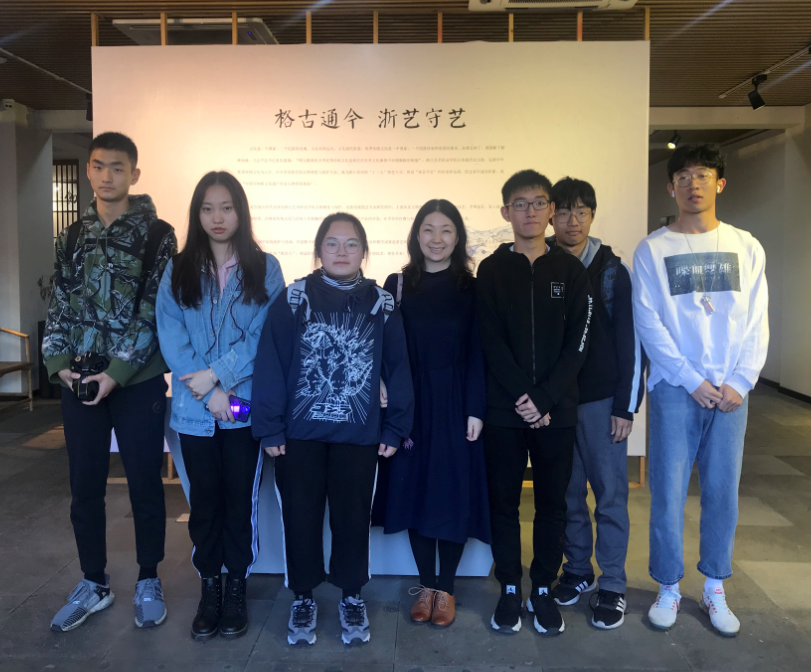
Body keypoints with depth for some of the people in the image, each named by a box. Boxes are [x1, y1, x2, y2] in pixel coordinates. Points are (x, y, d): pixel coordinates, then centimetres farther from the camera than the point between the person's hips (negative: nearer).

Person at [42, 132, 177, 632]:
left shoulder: (156, 235, -4)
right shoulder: (73, 237, 11)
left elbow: (155, 312, -10)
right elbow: (61, 306, 12)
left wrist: (117, 372, -15)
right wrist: (59, 362, -3)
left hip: (138, 382, -4)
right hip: (80, 383, 4)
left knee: (145, 485, 6)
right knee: (85, 488, 11)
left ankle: (149, 582, 24)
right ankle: (94, 585, 28)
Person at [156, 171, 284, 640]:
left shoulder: (265, 268, 1)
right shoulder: (178, 271, 5)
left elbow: (265, 335, -7)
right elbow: (172, 338, -4)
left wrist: (219, 374, -16)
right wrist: (209, 393, -14)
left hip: (247, 407, -1)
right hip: (195, 410, 2)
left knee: (241, 500, 7)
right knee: (205, 500, 11)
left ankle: (237, 588, 25)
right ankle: (209, 588, 27)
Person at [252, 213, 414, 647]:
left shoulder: (381, 304, 1)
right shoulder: (293, 299, -3)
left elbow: (397, 368, 2)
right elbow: (270, 365, -6)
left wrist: (395, 428, -1)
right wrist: (269, 428, -9)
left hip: (359, 433, 1)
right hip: (299, 431, 0)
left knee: (353, 516, 11)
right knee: (300, 515, 10)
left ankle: (352, 597, 31)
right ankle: (303, 597, 30)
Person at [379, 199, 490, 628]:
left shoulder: (472, 288, 2)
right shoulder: (397, 285, 5)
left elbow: (478, 352, -1)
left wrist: (475, 410, -9)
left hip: (456, 405, -1)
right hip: (412, 407, 1)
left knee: (454, 492, 4)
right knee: (416, 490, 6)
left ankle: (445, 589, 19)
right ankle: (425, 585, 22)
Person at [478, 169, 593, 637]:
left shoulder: (572, 271, 5)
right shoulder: (492, 270, 3)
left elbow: (577, 345, -2)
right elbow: (492, 342, -5)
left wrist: (543, 399, -12)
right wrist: (521, 398, -14)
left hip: (557, 410, 1)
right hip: (504, 410, 0)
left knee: (553, 503, 9)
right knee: (504, 502, 8)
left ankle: (544, 590, 25)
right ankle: (510, 590, 23)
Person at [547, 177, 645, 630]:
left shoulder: (612, 270, -2)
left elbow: (630, 340, -3)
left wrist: (626, 405, -7)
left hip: (602, 400, -2)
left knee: (610, 494, 4)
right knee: (567, 493, 11)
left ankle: (613, 586, 17)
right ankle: (578, 572, 28)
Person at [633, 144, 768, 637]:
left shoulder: (746, 248, 8)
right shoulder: (653, 249, 1)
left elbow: (757, 322, 5)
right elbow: (649, 323, -5)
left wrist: (740, 383, -7)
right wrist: (694, 381, -10)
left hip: (731, 390, 2)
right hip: (675, 388, -2)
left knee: (723, 491, 7)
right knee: (669, 492, 1)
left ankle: (715, 589, 23)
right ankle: (669, 588, 17)